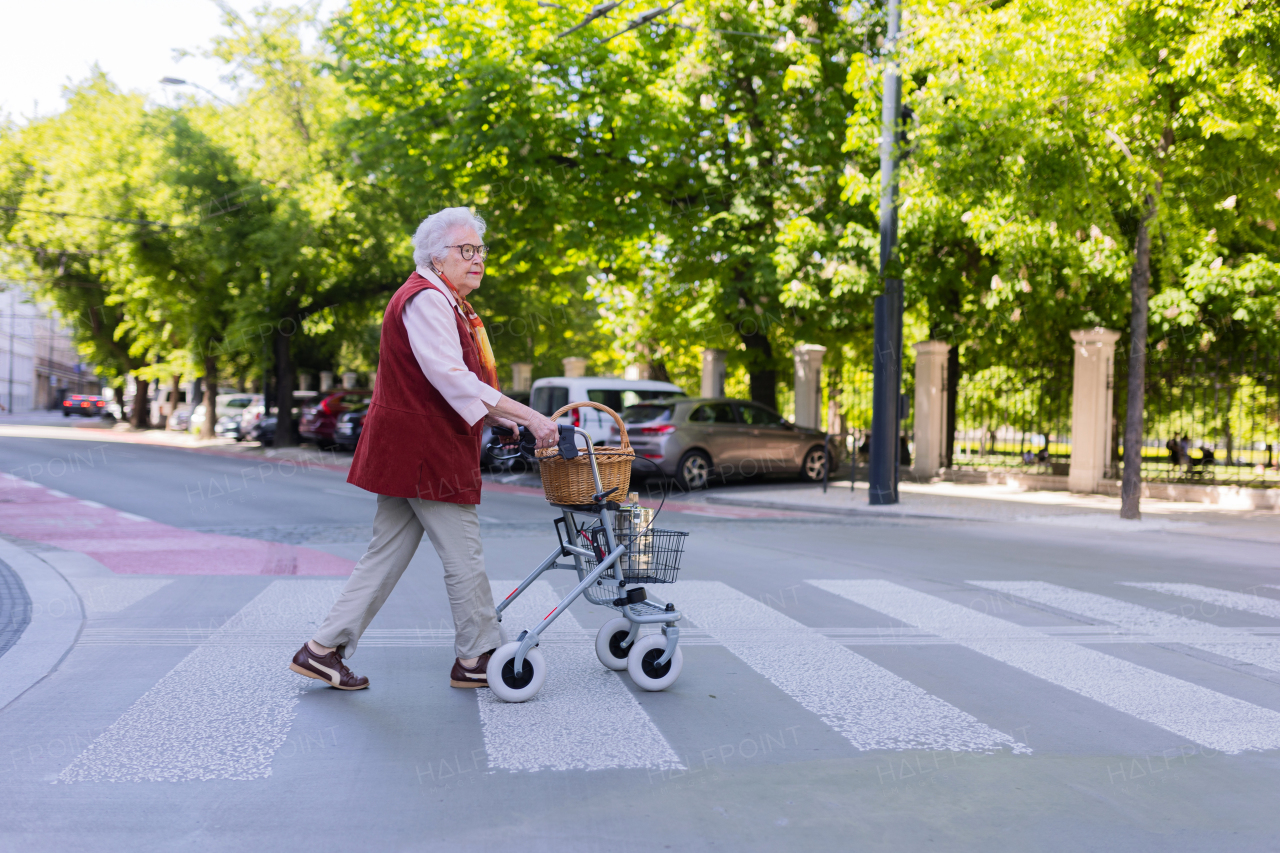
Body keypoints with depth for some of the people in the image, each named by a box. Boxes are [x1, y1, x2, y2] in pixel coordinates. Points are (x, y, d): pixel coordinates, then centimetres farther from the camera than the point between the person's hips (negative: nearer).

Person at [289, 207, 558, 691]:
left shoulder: (445, 304, 21)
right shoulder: (425, 299, -15)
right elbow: (454, 381, -25)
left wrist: (501, 419, 13)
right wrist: (527, 416, -26)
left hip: (411, 450, 11)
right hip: (423, 452, -11)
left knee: (386, 556, 11)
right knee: (464, 557, -1)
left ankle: (323, 650, 16)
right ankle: (478, 658, 12)